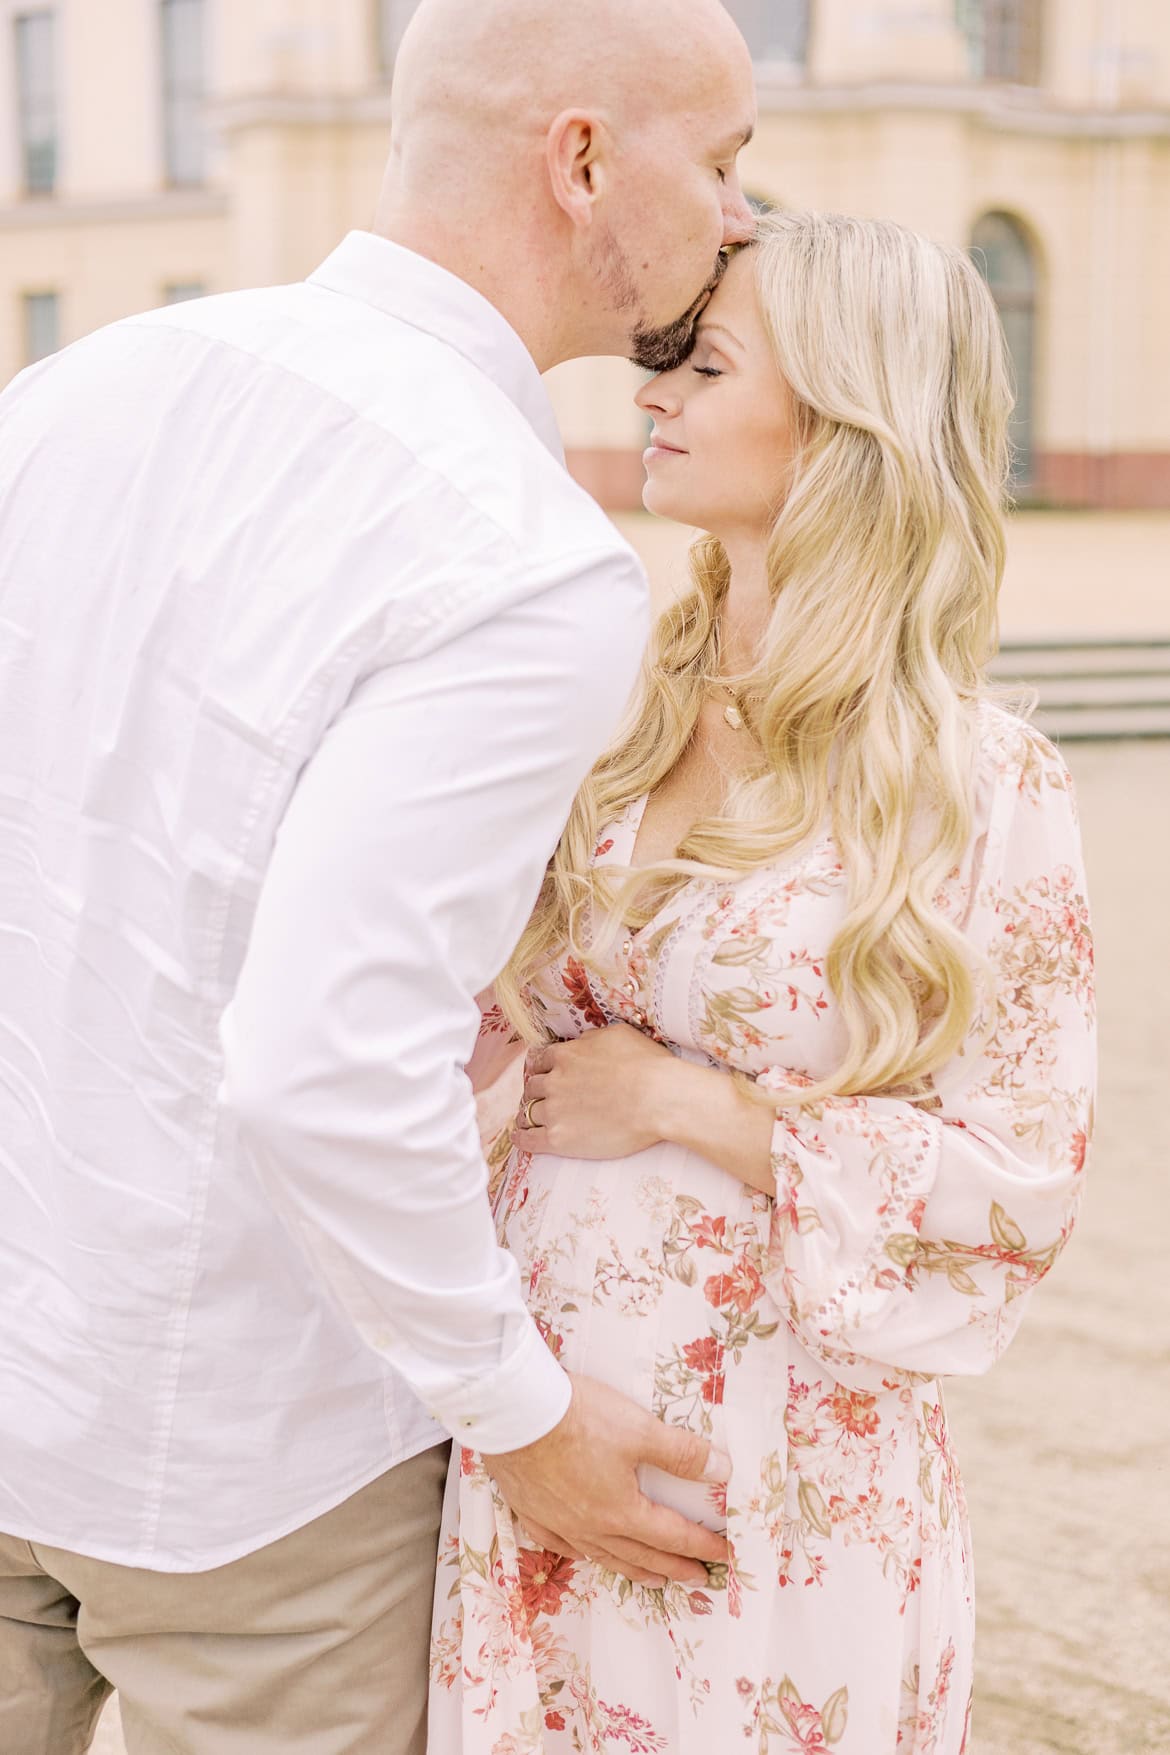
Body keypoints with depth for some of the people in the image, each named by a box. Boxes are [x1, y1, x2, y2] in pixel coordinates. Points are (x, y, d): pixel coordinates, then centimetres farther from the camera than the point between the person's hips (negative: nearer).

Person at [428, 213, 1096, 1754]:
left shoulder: (987, 788, -11)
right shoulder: (617, 711, 2)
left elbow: (1019, 1179, -12)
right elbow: (471, 997, 10)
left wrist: (684, 1104, -13)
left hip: (774, 1459, -4)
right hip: (538, 1411, 4)